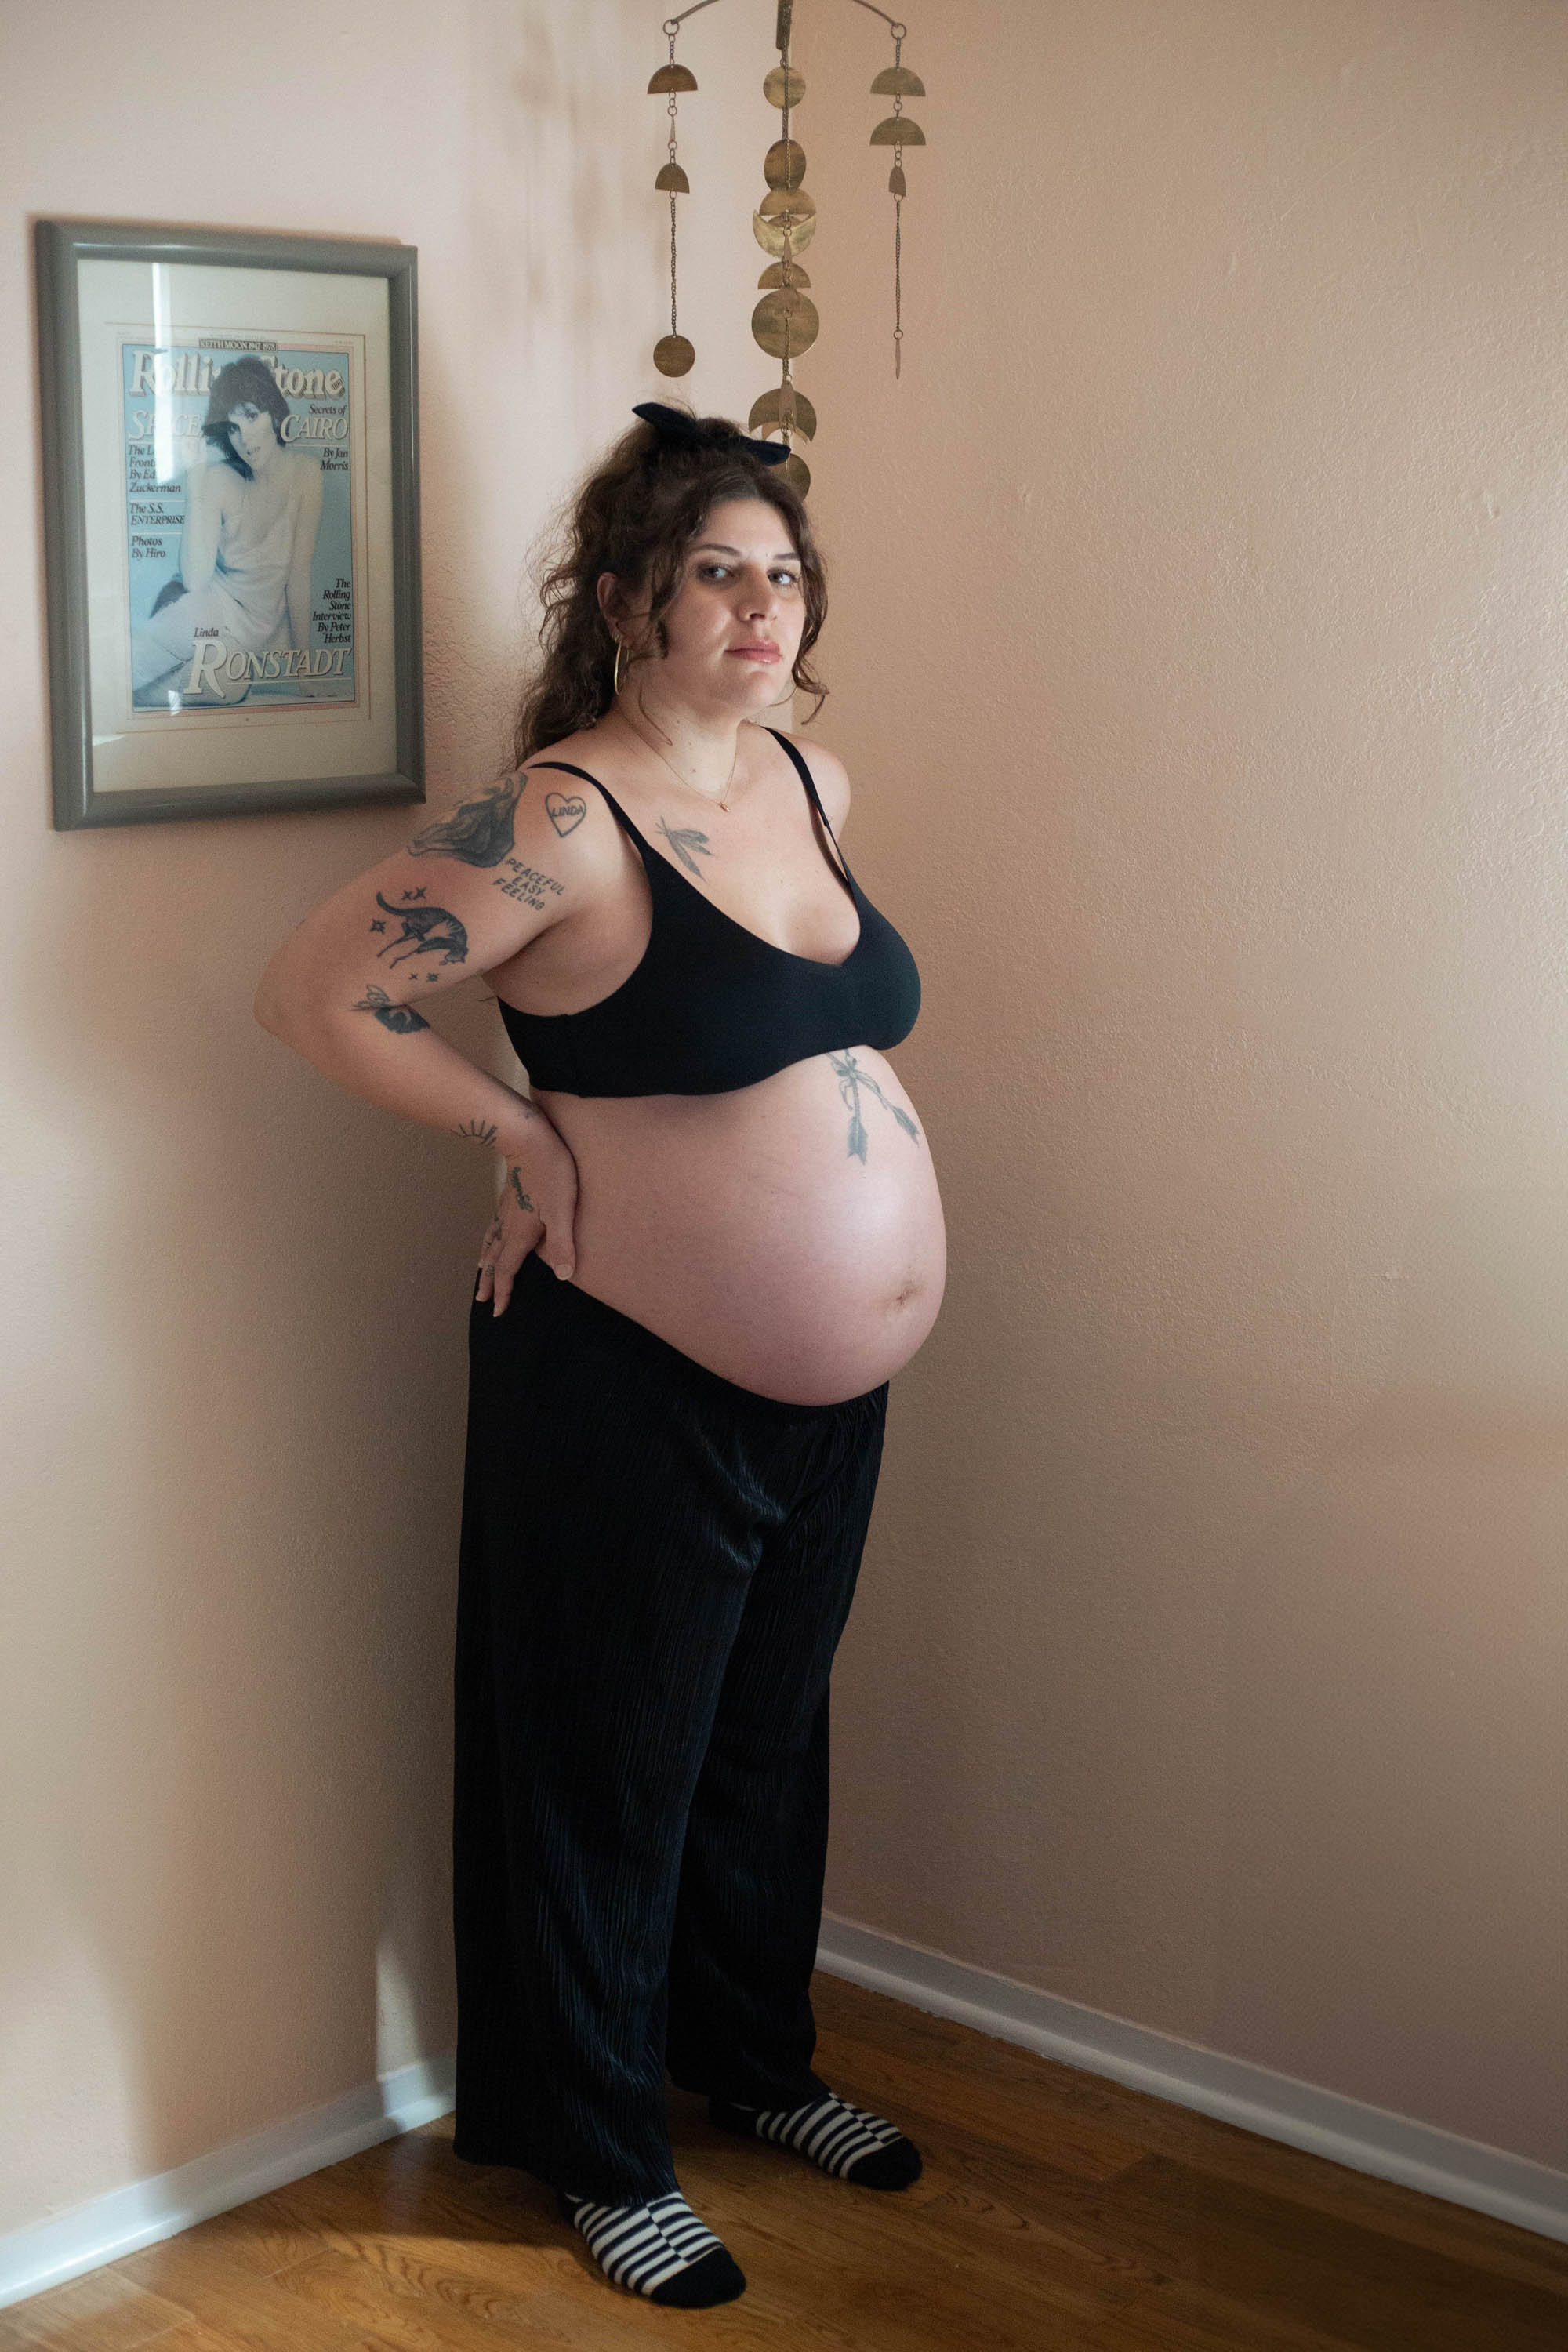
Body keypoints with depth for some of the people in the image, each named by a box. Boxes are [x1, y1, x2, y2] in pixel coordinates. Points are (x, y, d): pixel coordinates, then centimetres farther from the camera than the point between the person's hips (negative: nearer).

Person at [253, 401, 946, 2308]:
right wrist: (525, 1130, -12)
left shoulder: (815, 780, 5)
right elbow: (317, 990, -16)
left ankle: (757, 2059, 44)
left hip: (833, 1384, 7)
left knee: (771, 1734, 23)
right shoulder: (559, 822, -19)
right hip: (633, 1384, -7)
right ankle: (603, 2152, 28)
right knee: (611, 1768, 9)